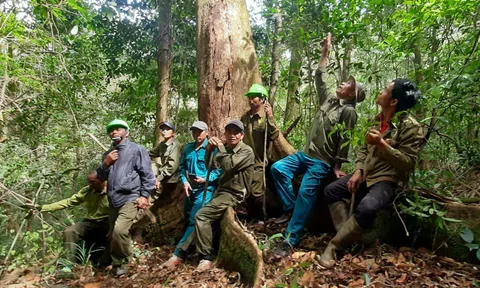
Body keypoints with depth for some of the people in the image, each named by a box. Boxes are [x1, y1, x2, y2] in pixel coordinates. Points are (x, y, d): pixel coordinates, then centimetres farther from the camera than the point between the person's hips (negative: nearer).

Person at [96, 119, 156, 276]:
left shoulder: (136, 149, -1)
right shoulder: (108, 153, 19)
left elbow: (147, 174, -5)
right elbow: (101, 177, 18)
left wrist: (145, 195, -12)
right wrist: (106, 163, 0)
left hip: (130, 198, -7)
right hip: (113, 200, 7)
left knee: (120, 230, -23)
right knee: (113, 234, 13)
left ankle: (120, 263, -1)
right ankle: (117, 263, 31)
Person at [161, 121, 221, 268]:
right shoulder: (188, 148, 11)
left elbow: (219, 169, -11)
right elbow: (182, 167, 14)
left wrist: (206, 179, -22)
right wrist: (184, 181, -3)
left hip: (205, 189, -7)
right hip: (190, 188, 7)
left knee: (194, 221, -11)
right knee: (188, 220, 15)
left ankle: (177, 255, -9)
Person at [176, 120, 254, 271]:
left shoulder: (247, 151, -10)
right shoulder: (227, 149, 13)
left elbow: (228, 165, -25)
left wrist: (220, 147, -11)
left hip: (233, 194, -7)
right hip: (221, 190, 8)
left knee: (201, 216, -19)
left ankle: (207, 258, -12)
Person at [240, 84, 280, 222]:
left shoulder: (267, 117, -10)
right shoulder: (245, 117, 8)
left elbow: (274, 135, -25)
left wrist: (270, 116, -29)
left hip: (258, 161, -6)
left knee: (257, 192, -6)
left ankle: (261, 219, 16)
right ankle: (251, 218, 34)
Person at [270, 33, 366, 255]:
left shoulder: (348, 111, -8)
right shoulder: (329, 99, 13)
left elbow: (344, 141, -12)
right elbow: (320, 78, 21)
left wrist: (337, 166, -14)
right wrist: (325, 53, 19)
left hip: (322, 161, -8)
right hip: (305, 153, 8)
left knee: (305, 195, -16)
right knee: (277, 168, -10)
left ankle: (291, 240, -12)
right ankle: (290, 208, 3)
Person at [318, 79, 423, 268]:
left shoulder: (410, 127, -16)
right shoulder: (378, 120, 7)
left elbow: (407, 163, -19)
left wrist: (382, 144, -27)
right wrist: (358, 170, -3)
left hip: (389, 180, -8)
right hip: (367, 174, 8)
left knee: (366, 207, -35)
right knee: (331, 191, -3)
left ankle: (334, 246, -18)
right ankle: (347, 237, -5)